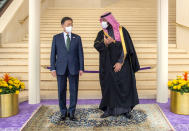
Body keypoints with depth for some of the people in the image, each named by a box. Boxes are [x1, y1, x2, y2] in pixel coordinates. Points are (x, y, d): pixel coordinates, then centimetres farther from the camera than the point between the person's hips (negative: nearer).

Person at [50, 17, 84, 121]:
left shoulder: (77, 38, 7)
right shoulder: (56, 38, 7)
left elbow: (80, 54, 4)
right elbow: (53, 54, 5)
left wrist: (81, 68, -3)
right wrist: (53, 68, -3)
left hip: (74, 68, 0)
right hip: (61, 69, 0)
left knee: (74, 90, 2)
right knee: (61, 91, 4)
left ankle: (71, 112, 15)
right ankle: (63, 112, 19)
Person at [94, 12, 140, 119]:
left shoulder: (121, 31, -2)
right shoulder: (102, 33, 7)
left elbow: (126, 48, -8)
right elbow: (96, 45, -9)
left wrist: (120, 62, -14)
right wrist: (105, 43, -30)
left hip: (122, 64, -2)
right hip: (108, 65, 3)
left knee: (124, 86, 1)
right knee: (109, 86, 4)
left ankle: (126, 109, 14)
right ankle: (109, 109, 15)